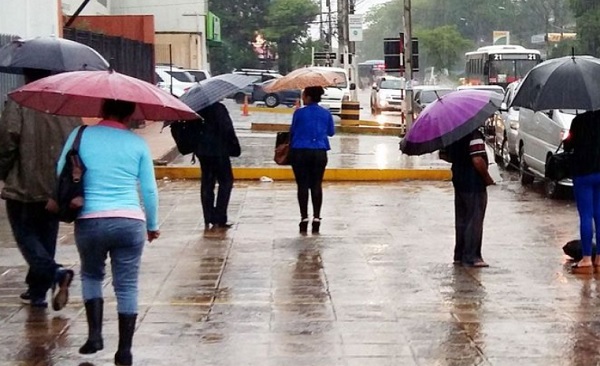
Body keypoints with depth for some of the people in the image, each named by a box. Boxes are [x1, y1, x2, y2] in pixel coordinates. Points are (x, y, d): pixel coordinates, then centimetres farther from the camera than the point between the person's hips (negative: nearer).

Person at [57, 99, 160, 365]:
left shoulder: (81, 136, 0)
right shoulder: (138, 143, 2)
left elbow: (60, 174, 3)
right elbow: (149, 190, 5)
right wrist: (153, 225, 17)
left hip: (90, 221, 0)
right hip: (130, 222, 0)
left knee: (91, 276, 24)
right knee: (127, 286, 8)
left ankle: (94, 334, 12)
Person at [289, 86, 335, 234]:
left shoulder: (299, 113, -6)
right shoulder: (326, 114, 3)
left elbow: (292, 131, 3)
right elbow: (331, 132, 13)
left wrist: (291, 145, 22)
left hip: (300, 152, -2)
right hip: (319, 152, 2)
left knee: (302, 185, 3)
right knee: (316, 185, 7)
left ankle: (304, 217, 3)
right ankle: (316, 217, 6)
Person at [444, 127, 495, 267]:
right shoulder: (474, 135, -19)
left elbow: (449, 157, 16)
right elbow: (478, 161, -26)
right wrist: (487, 178, -13)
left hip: (459, 183, 8)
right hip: (474, 184, -8)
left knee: (461, 220, 15)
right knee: (474, 221, 0)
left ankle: (459, 255, 21)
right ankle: (471, 257, 2)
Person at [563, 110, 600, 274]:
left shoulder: (580, 120, -5)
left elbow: (569, 145, 1)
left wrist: (567, 142, 20)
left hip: (583, 173, -4)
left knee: (586, 216, -3)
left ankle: (587, 260, -4)